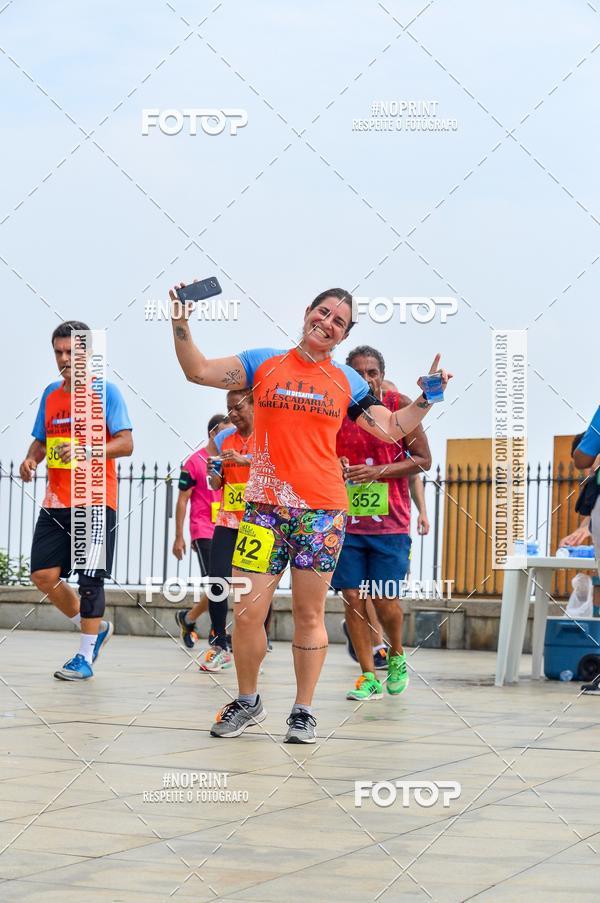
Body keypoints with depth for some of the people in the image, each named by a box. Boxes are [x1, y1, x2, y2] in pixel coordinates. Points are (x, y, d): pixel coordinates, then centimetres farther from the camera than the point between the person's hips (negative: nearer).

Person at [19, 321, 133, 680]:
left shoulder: (105, 391, -5)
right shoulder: (51, 394, 12)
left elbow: (126, 444, -11)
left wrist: (85, 450, -26)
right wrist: (32, 459, -1)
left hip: (96, 501, -6)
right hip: (57, 501, 6)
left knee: (89, 580, -4)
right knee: (44, 575, -1)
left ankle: (85, 657, 5)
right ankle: (95, 629, 20)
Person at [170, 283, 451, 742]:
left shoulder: (347, 381, 11)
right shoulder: (264, 362, 9)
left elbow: (393, 429, 14)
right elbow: (198, 371, 4)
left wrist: (426, 399, 2)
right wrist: (181, 322, -7)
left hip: (322, 511, 0)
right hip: (265, 506, 0)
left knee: (309, 614, 3)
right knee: (247, 612, -3)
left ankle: (304, 711, 14)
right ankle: (248, 702, 17)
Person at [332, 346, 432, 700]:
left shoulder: (400, 405, -3)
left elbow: (424, 459, -3)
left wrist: (378, 471, -14)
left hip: (390, 523, -2)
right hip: (346, 521, 2)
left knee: (385, 601, -4)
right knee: (353, 597, -3)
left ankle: (397, 657, 26)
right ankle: (370, 677, 7)